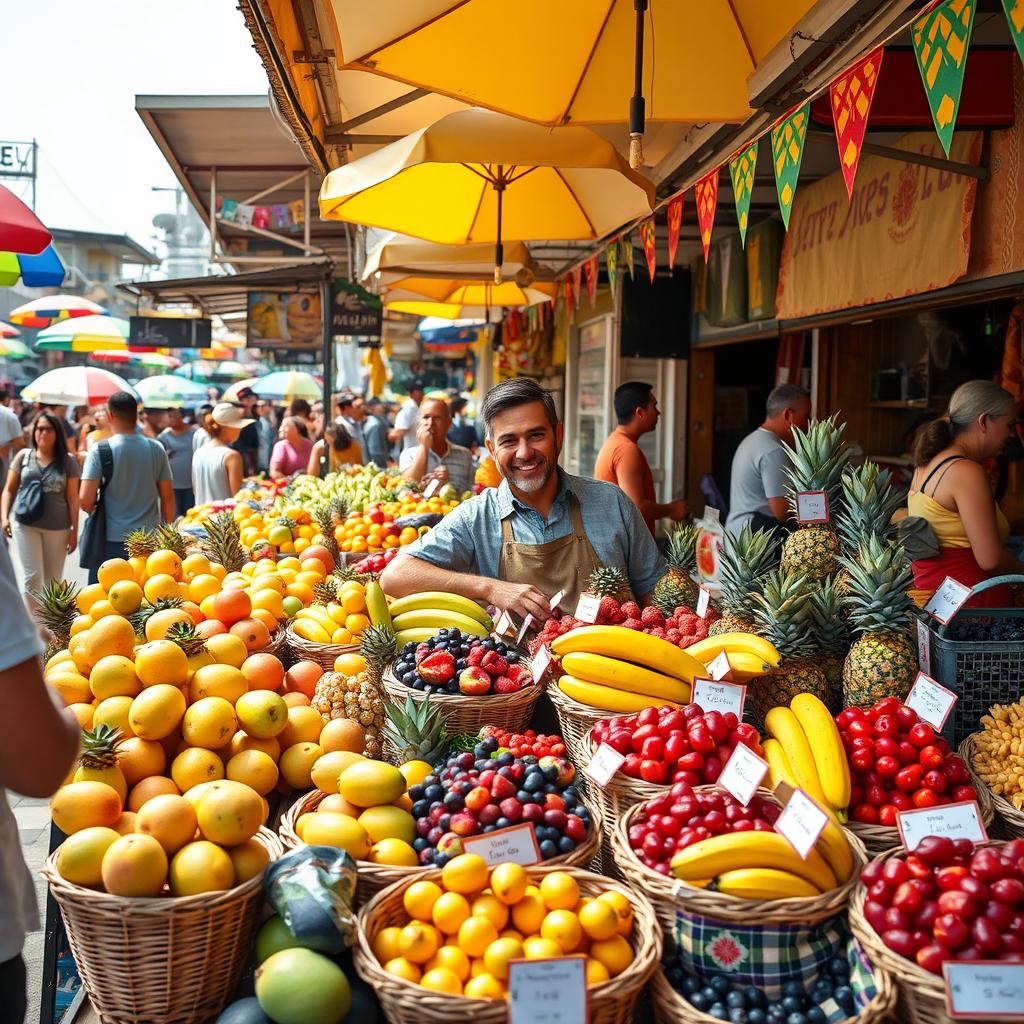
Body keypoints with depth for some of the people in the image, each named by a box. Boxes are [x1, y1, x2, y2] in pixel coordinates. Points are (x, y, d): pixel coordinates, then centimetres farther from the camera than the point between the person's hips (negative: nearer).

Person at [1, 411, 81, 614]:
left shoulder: (68, 461, 2)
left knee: (53, 580, 9)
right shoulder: (24, 456, 4)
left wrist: (74, 529, -1)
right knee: (32, 577, -6)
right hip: (25, 524, 0)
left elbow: (73, 498, 2)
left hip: (58, 527, 0)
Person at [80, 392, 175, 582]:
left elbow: (85, 501, -13)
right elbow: (168, 497, 4)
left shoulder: (100, 451, -9)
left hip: (111, 540, -3)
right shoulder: (156, 449, 0)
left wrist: (95, 511, 9)